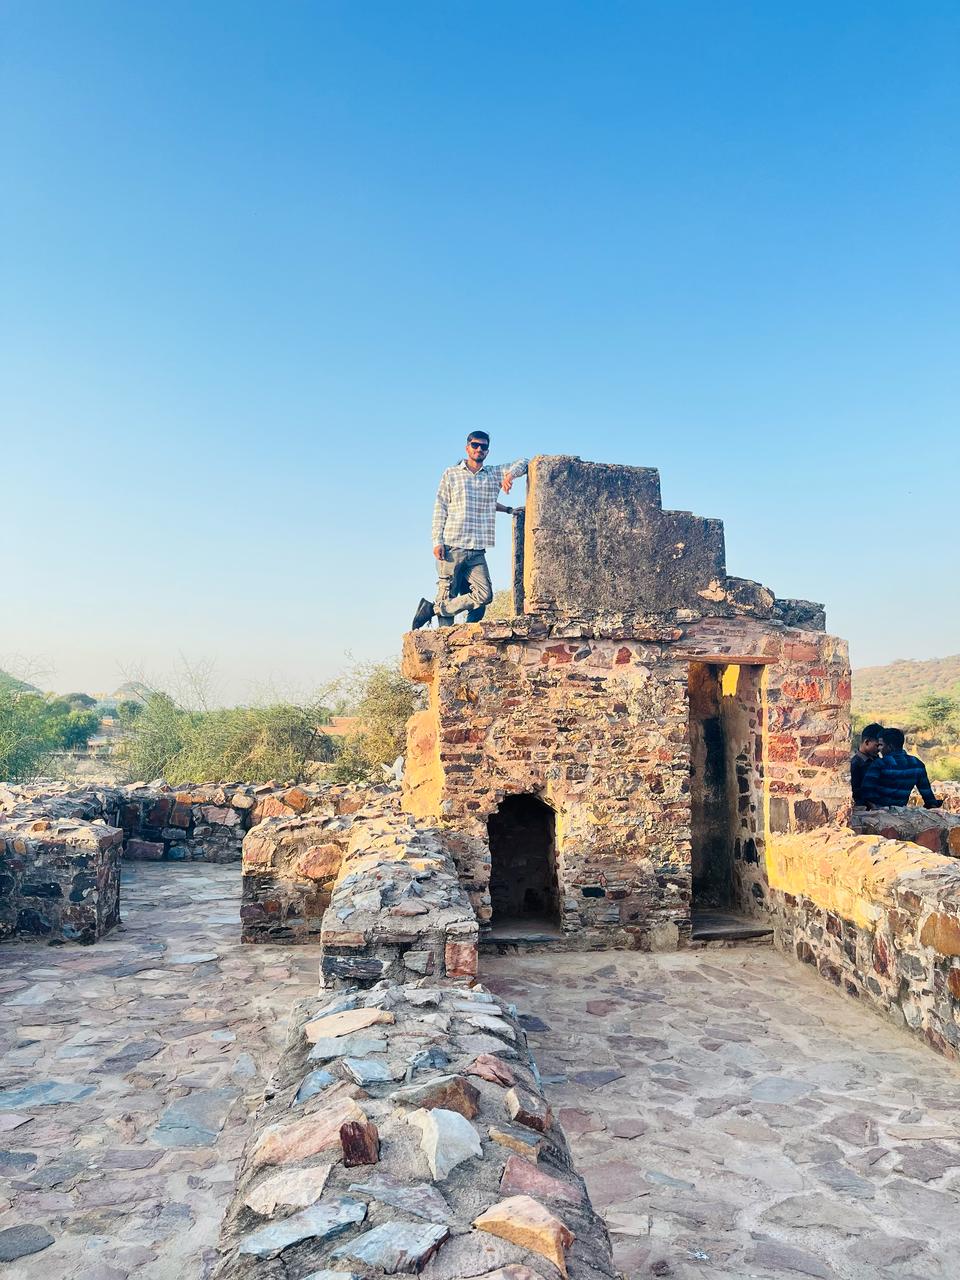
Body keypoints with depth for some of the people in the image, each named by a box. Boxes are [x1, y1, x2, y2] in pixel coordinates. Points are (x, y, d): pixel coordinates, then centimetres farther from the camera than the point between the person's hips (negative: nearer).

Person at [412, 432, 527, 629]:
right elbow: (440, 509, 7)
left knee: (484, 595, -12)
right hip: (452, 548, -3)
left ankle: (433, 608, -2)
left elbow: (522, 463, 16)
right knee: (447, 595, -8)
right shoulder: (451, 474, 11)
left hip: (477, 552, 3)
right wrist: (437, 541, -5)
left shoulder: (495, 473, 17)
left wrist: (510, 475, -7)